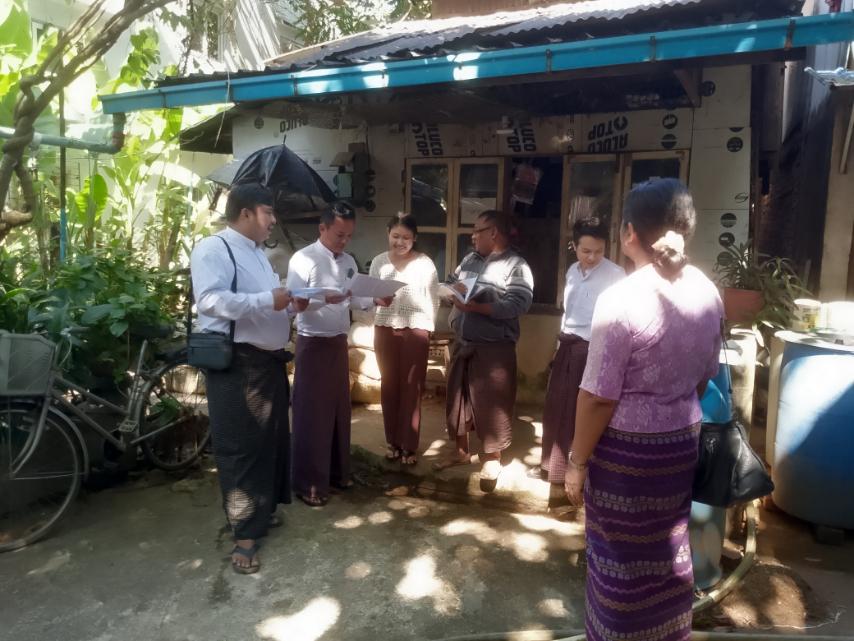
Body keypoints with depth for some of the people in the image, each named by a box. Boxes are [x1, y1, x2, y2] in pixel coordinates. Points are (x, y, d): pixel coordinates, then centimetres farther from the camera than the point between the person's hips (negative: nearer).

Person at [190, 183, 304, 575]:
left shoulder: (258, 254, 19)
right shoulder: (213, 248, -11)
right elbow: (210, 300, -26)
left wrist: (292, 303, 5)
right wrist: (268, 300, -27)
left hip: (269, 359, 10)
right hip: (236, 363, -10)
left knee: (272, 440, 17)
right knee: (242, 447, -3)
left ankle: (263, 511, 35)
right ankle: (244, 534, 8)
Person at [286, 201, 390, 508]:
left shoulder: (349, 262, 10)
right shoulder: (303, 259, -12)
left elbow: (355, 299, 12)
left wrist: (375, 301, -6)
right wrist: (325, 299, -32)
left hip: (339, 342, 7)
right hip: (313, 344, -7)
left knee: (339, 409, 15)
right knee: (311, 413, 0)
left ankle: (337, 472, 29)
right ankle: (308, 483, 12)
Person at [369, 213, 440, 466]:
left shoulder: (425, 263, -2)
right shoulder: (379, 261, 4)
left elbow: (433, 299, 1)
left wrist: (428, 328, -1)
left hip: (416, 329, -2)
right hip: (385, 328, 2)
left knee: (412, 387, 3)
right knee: (389, 385, 8)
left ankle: (409, 445, 12)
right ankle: (393, 441, 20)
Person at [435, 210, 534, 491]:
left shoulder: (516, 266, -9)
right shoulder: (469, 260, 12)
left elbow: (517, 305, -21)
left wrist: (475, 307, -25)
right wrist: (453, 293, -9)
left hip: (494, 347, -7)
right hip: (462, 343, 7)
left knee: (491, 403, 2)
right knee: (458, 397, 15)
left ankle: (492, 460, 18)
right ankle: (461, 451, 32)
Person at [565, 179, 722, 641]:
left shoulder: (622, 299, -22)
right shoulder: (707, 293, -1)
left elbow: (598, 397, -20)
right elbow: (704, 378, 10)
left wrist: (577, 462, -9)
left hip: (625, 448, -6)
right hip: (682, 442, 7)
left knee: (623, 556, 11)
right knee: (667, 548, 23)